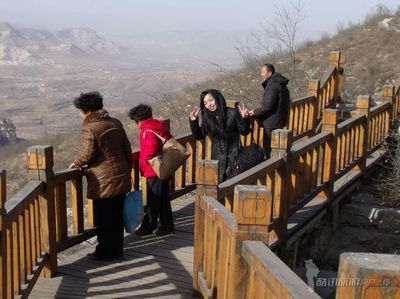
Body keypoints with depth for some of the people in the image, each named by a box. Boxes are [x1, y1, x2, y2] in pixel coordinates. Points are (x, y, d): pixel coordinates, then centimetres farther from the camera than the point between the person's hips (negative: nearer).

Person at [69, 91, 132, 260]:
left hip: (103, 182, -7)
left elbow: (87, 155, -17)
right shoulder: (116, 123, 8)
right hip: (122, 179, 7)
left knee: (103, 219, 6)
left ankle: (105, 252, 15)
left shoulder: (90, 128, -15)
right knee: (117, 216, 15)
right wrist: (128, 170, 21)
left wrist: (75, 163, 3)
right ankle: (117, 250, 25)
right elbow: (127, 150, 11)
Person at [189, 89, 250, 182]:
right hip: (217, 156, 3)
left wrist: (244, 118, -20)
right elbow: (199, 136, 9)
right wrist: (193, 121, -3)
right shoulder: (207, 118, 2)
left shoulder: (233, 113, -8)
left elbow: (244, 132, -3)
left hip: (233, 153, -2)